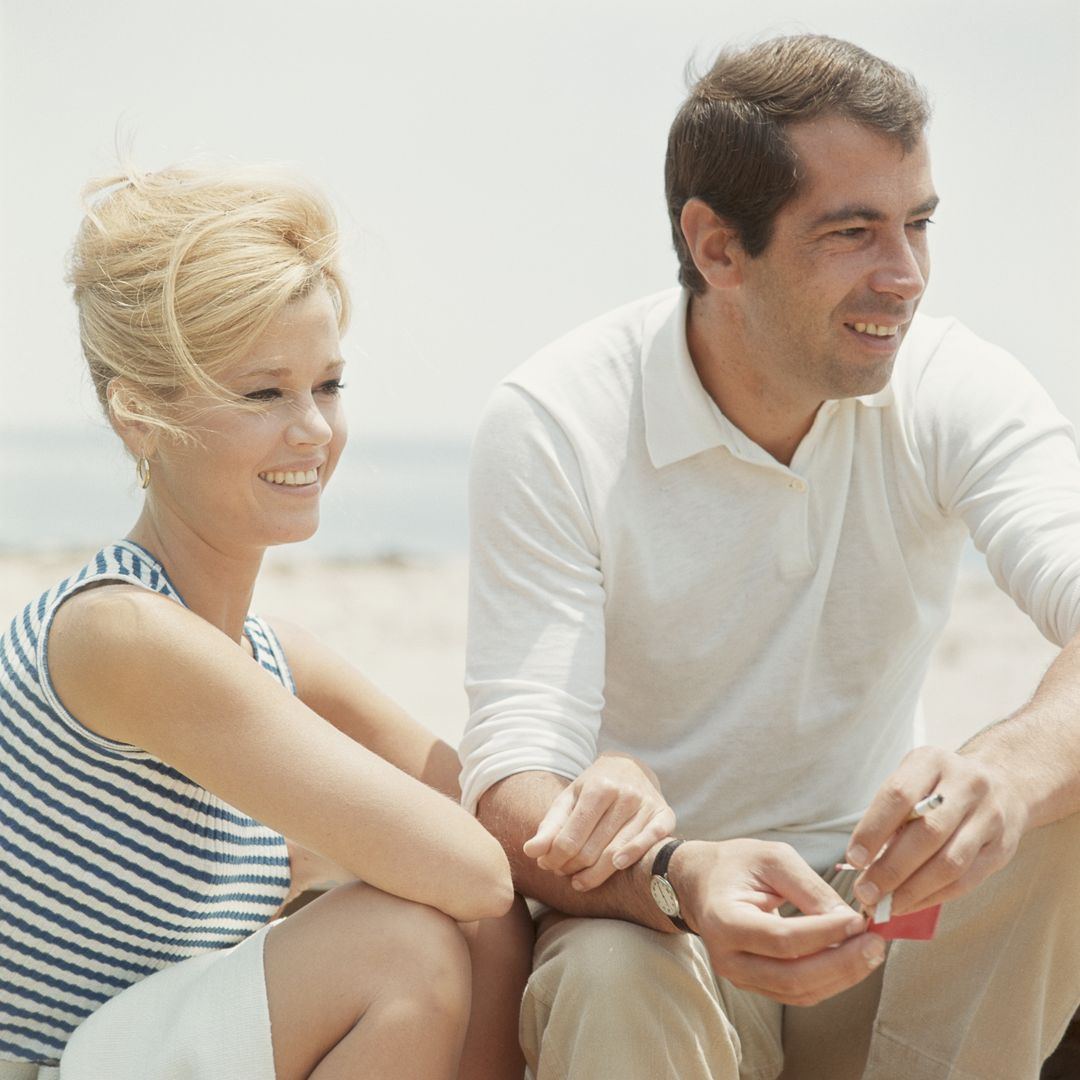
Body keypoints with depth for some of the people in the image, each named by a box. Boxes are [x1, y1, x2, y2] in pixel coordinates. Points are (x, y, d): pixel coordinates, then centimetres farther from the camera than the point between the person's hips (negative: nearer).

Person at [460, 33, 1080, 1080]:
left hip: (880, 895, 3)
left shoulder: (953, 387, -8)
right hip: (646, 908, -3)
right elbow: (511, 784, -22)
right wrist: (679, 881, -45)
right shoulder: (552, 425, -15)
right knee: (614, 990, -37)